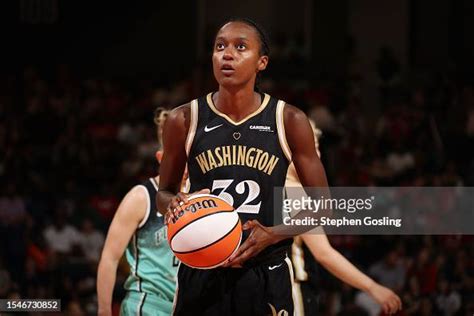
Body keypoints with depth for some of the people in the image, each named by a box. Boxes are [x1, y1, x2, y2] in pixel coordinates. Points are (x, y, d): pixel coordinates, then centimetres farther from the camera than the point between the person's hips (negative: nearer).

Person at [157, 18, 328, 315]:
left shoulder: (289, 121, -4)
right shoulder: (184, 121, -2)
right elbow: (164, 192, 11)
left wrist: (272, 235, -14)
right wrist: (172, 204, -12)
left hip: (266, 277, -1)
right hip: (201, 273, 1)